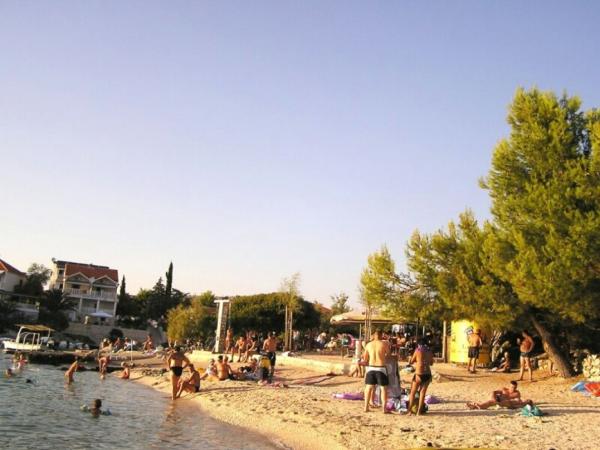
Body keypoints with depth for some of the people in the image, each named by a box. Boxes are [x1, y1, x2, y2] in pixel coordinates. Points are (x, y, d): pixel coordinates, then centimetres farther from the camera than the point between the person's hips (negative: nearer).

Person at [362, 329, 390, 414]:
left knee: (369, 387, 14)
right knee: (383, 388, 6)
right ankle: (384, 408, 3)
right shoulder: (384, 343, -6)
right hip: (381, 368, -3)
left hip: (371, 367, 3)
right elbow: (388, 354, 6)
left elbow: (365, 359, 11)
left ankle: (366, 407, 18)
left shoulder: (368, 345, 3)